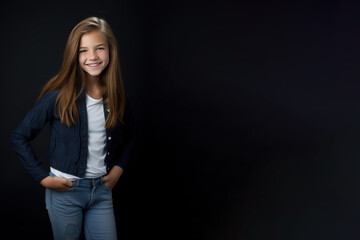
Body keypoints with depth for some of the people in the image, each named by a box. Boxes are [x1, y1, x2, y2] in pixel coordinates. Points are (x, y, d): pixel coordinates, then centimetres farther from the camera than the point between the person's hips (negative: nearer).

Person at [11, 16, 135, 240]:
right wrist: (43, 177, -10)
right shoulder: (59, 96, -13)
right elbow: (19, 137, -7)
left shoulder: (116, 95, -1)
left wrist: (118, 168, 4)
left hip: (102, 190, 3)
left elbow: (129, 136, 17)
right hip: (65, 190, -3)